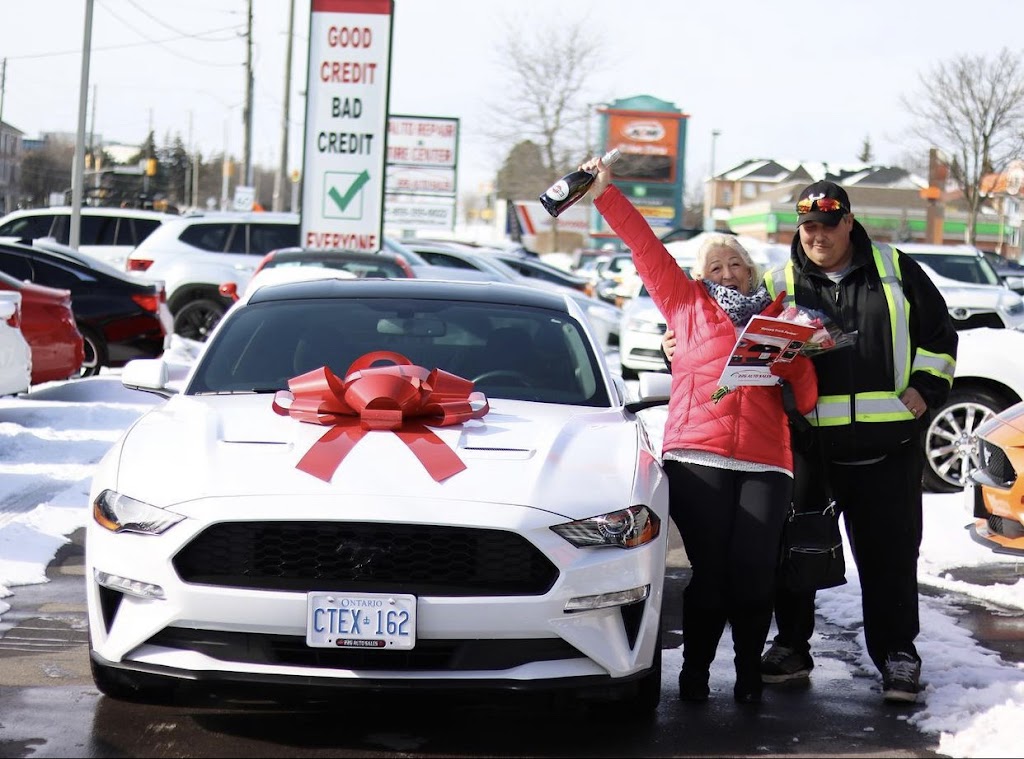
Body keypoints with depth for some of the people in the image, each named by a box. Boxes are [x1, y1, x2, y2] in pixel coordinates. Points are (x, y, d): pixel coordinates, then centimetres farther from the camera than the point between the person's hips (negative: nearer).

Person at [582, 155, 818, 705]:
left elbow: (806, 399, 17)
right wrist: (606, 194, 13)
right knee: (709, 569, -7)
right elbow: (646, 248, 17)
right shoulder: (688, 305, 20)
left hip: (764, 460, 1)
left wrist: (797, 358, -2)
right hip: (696, 456, -1)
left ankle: (749, 673, 6)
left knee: (753, 571, -9)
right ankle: (694, 672, 7)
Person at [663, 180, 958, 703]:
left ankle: (897, 655, 12)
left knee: (889, 552, 3)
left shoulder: (896, 270, 7)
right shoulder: (779, 285, 8)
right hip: (808, 440, 1)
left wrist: (924, 387, 0)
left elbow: (938, 335, 12)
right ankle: (791, 646, 20)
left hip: (888, 442, -1)